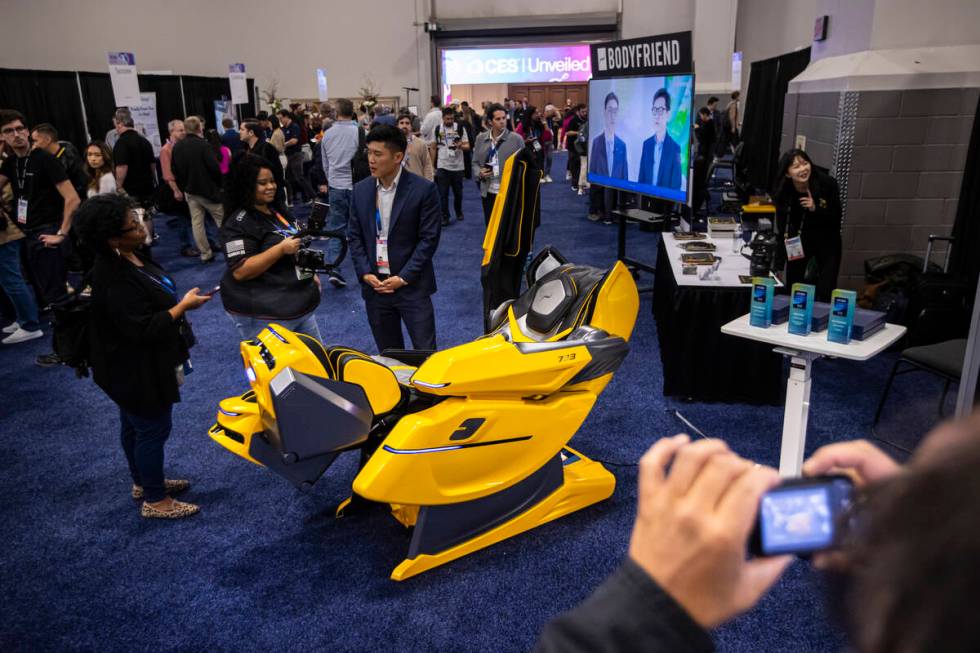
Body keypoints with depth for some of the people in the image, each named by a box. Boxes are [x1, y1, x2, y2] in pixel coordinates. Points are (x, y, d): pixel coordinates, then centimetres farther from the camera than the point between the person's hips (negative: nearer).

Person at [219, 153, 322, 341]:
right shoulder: (239, 224, -16)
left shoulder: (277, 210, 11)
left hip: (301, 305, 9)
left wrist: (310, 273, 15)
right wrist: (281, 249, -27)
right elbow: (240, 271, -25)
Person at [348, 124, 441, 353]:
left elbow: (429, 238, -10)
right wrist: (365, 273, -4)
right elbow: (354, 235, 9)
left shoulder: (423, 190, -9)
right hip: (374, 284, 4)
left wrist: (403, 277, -13)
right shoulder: (360, 190, 5)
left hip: (412, 285, -4)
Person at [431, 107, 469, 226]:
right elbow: (433, 148, 6)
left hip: (457, 166, 0)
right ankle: (445, 217, 8)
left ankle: (459, 212, 33)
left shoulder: (460, 128, -1)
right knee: (443, 193, 0)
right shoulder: (437, 129, 1)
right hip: (442, 167, 0)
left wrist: (461, 145, -25)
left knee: (458, 192, 13)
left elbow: (467, 146, -2)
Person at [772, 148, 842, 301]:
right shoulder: (782, 191, -18)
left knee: (826, 294, -5)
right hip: (798, 241, 2)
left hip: (827, 242, -2)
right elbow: (782, 229, -12)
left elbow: (837, 217, -13)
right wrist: (778, 264, -13)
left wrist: (816, 209, -32)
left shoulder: (827, 183, -23)